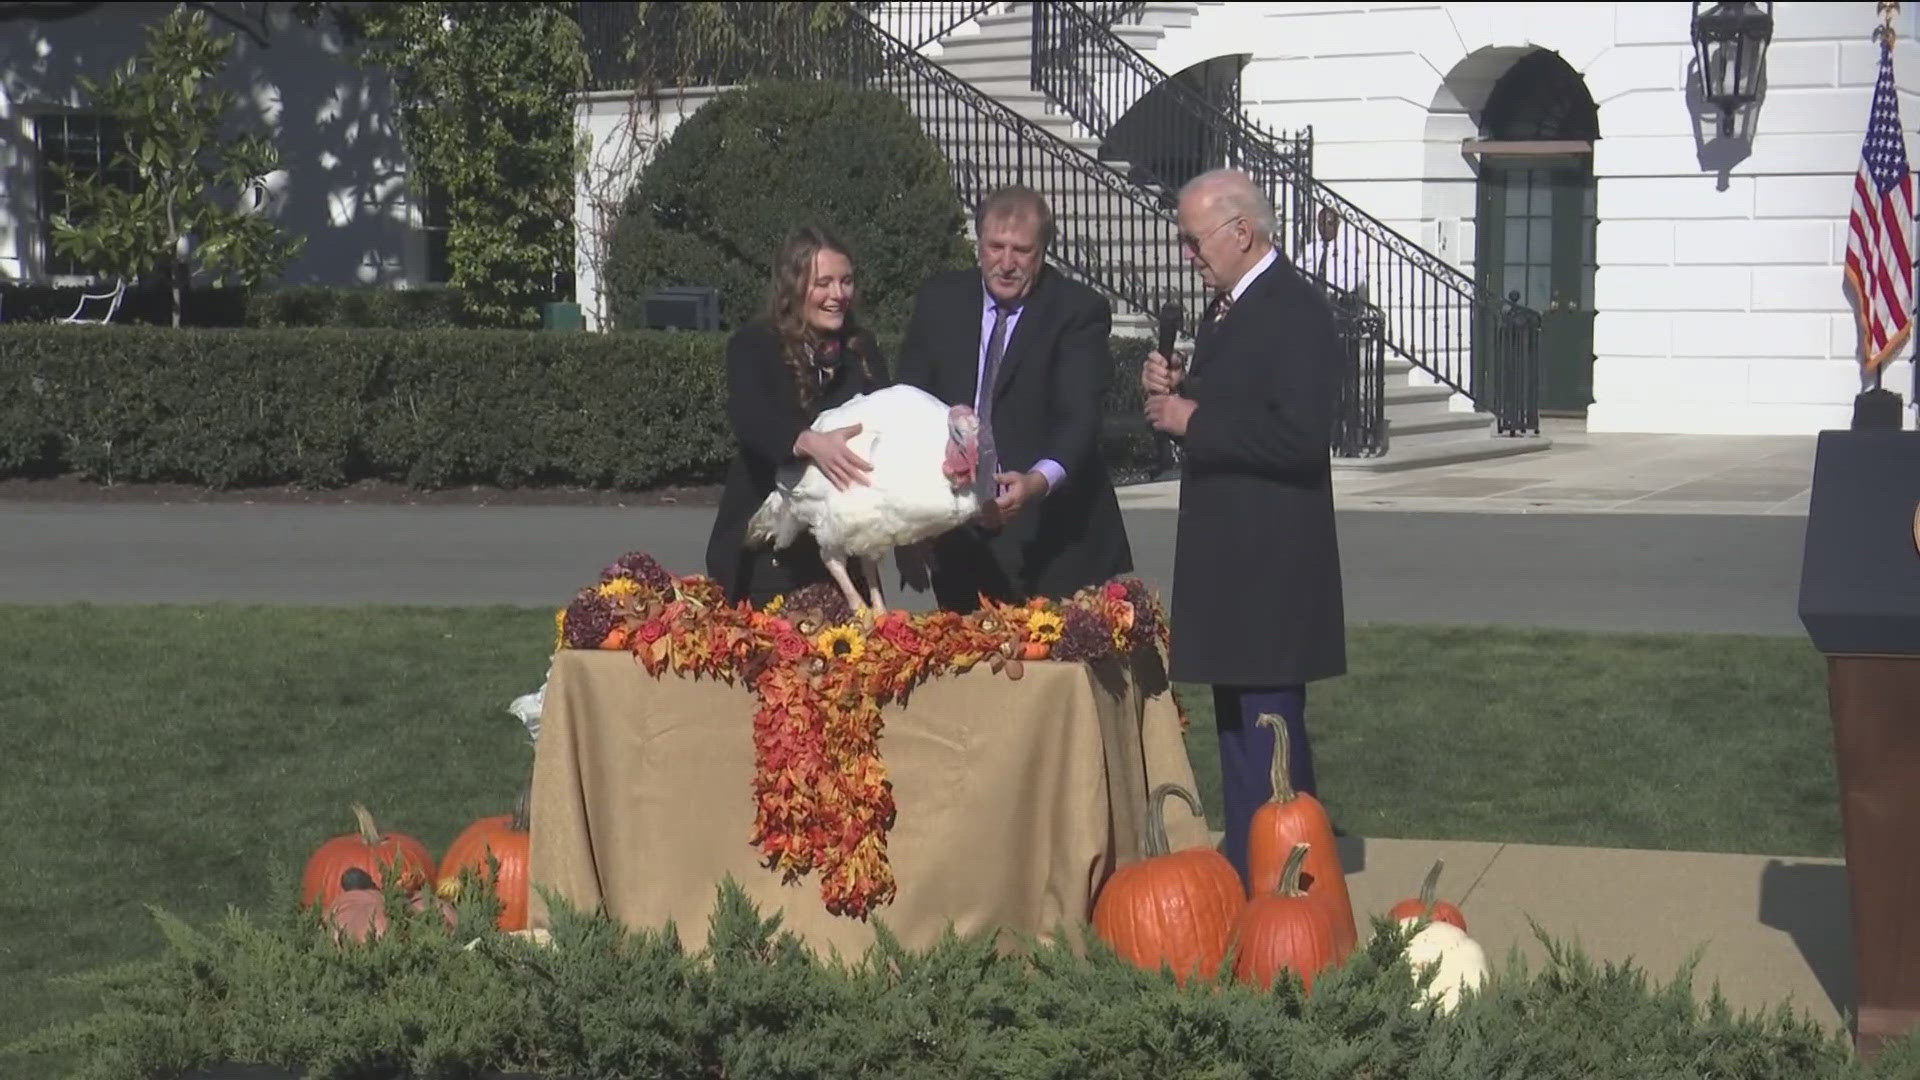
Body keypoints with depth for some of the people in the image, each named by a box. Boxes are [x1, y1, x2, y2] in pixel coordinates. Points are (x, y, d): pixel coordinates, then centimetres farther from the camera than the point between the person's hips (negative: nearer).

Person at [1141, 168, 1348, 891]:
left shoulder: (1296, 311, -15)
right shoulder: (1227, 308, 15)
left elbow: (1301, 436, -24)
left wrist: (1194, 420, -18)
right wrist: (1177, 392, 4)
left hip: (1272, 559, -10)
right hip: (1229, 554, 10)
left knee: (1267, 721, -7)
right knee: (1236, 716, 16)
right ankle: (1244, 864, 26)